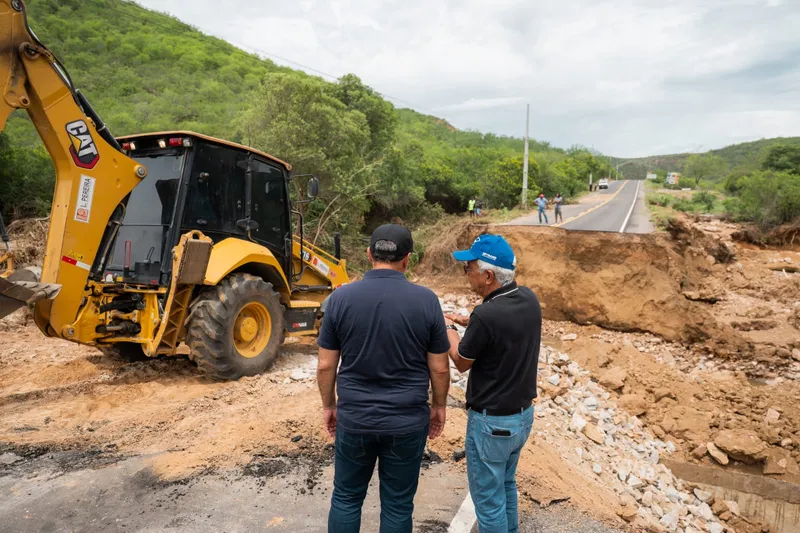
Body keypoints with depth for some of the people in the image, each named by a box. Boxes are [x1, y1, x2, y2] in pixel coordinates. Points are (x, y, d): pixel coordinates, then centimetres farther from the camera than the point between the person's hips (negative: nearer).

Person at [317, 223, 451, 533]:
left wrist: (329, 405, 11)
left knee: (346, 498, 20)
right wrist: (439, 406, 11)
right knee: (397, 505, 15)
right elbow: (439, 368, -5)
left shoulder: (340, 297, -9)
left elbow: (325, 365, -4)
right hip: (407, 421, 0)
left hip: (354, 419, 1)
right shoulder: (426, 300, -11)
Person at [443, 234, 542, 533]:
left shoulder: (486, 315, -29)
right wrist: (469, 322, 12)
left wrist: (448, 330, 5)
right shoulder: (529, 299, -5)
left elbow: (462, 362, -11)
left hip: (492, 421, -8)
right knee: (506, 485, 28)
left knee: (488, 498, 12)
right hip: (524, 413, 8)